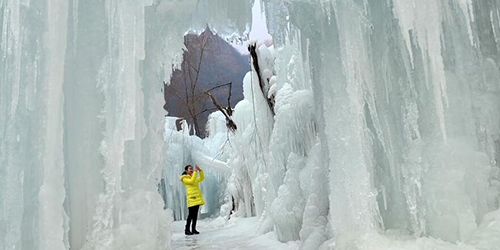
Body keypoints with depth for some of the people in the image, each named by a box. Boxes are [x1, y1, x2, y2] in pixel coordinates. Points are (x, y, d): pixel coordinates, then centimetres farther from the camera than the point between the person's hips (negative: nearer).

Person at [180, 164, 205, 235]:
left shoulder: (194, 177, 21)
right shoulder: (184, 178, -1)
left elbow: (201, 178, 16)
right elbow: (191, 181, -17)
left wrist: (200, 170, 6)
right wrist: (195, 171, -16)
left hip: (197, 198, 7)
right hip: (191, 198, -7)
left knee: (195, 214, 6)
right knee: (191, 214, -10)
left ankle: (193, 229, 11)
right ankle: (187, 230, -4)